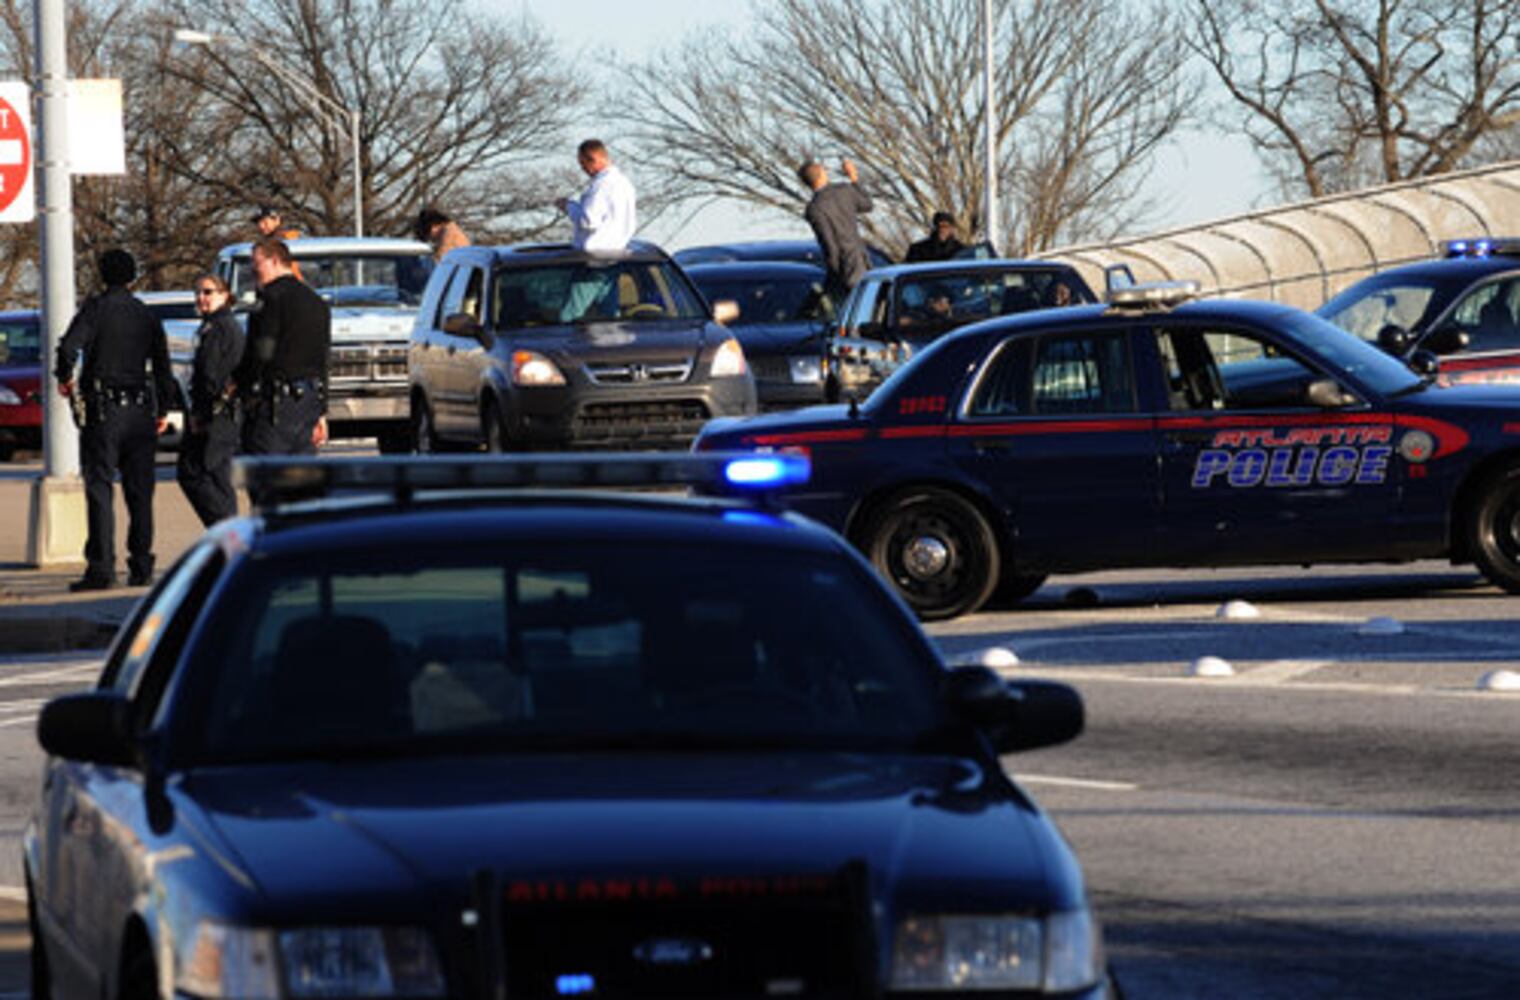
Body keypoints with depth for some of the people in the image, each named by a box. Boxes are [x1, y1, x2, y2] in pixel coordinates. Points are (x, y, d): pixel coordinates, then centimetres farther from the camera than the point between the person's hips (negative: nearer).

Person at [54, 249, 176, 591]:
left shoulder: (96, 307, -4)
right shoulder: (146, 315, 10)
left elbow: (69, 346, -17)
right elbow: (163, 367, 12)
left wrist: (64, 378, 2)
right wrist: (163, 410, 22)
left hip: (104, 409, -4)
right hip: (140, 409, 4)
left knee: (99, 489, -5)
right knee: (139, 492, 10)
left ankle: (101, 568, -13)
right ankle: (141, 567, 9)